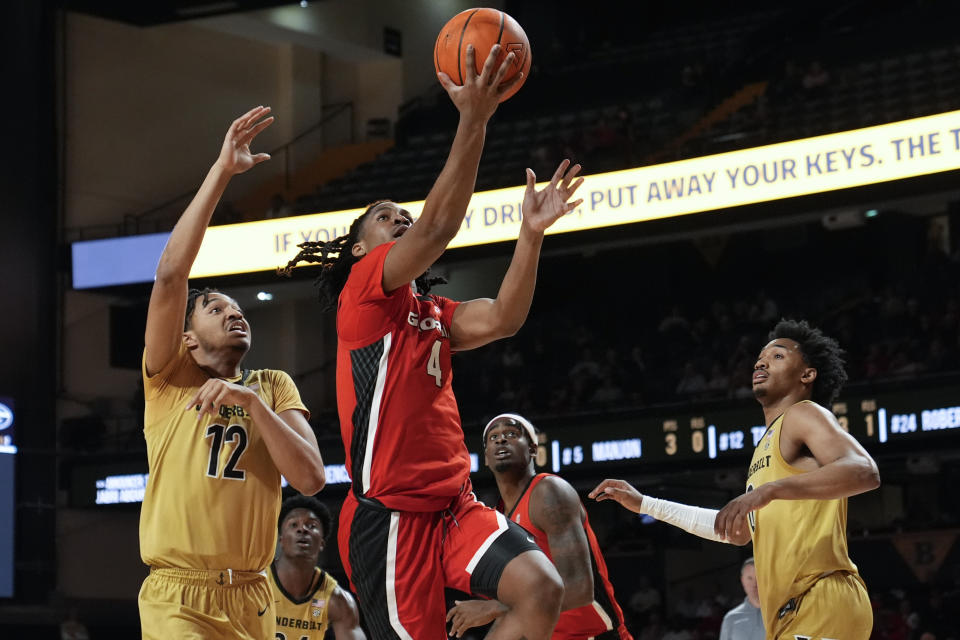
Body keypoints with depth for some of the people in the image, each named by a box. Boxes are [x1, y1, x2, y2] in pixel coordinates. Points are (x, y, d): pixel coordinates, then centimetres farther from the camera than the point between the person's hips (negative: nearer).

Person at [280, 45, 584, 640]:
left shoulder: (431, 313, 22)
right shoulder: (364, 287, -1)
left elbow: (501, 319, 5)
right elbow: (437, 227, -16)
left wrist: (532, 232, -5)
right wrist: (473, 120, -23)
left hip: (453, 502, 7)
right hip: (389, 512, -7)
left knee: (542, 588, -16)